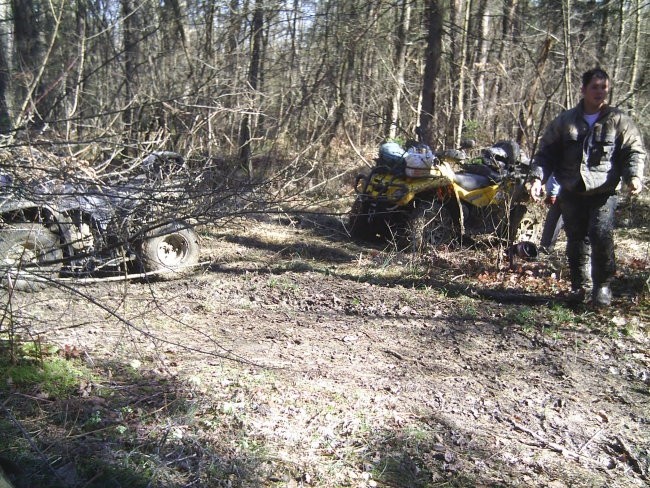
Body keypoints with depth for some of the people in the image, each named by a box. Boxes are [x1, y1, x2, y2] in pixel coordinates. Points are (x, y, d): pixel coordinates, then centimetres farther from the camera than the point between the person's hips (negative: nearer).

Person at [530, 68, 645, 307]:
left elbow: (635, 150, 3)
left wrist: (634, 175, -16)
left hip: (603, 193, -2)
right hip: (571, 193, 2)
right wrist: (538, 177, -4)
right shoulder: (565, 121, 7)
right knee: (576, 241, 7)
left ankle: (602, 286, 5)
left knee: (601, 237, -14)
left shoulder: (619, 121, 3)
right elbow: (546, 152, 9)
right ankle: (578, 285, 24)